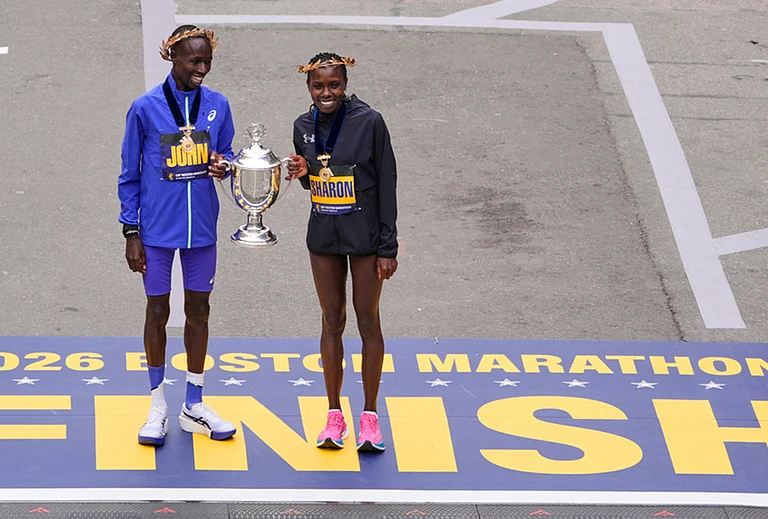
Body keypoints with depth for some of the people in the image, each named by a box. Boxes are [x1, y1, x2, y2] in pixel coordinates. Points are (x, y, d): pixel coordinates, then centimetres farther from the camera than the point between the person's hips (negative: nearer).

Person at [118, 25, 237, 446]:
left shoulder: (217, 106, 2)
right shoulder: (145, 108, -7)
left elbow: (227, 155, 12)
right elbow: (130, 174, -1)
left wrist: (223, 166, -13)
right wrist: (131, 232, -4)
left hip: (201, 228, 3)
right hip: (157, 229, -3)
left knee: (198, 311, 10)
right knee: (157, 312, 6)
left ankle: (194, 406, 20)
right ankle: (158, 407, 17)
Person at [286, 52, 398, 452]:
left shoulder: (369, 122, -11)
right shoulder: (304, 127, 3)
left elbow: (386, 185, -9)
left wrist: (388, 246, -10)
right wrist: (302, 173, -7)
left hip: (364, 236, -4)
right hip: (324, 235, 4)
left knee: (368, 320, 1)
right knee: (332, 321, 9)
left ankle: (370, 418, 9)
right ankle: (334, 416, 16)